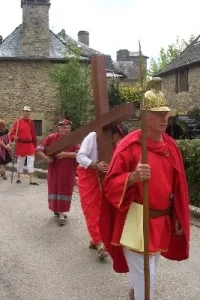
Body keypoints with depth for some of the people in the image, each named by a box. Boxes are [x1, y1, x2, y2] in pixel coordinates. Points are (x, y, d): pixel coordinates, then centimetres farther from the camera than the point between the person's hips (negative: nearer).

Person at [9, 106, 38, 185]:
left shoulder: (31, 122, 7)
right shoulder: (18, 122, -5)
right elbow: (12, 133, -6)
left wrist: (35, 144, 13)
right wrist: (14, 137, -27)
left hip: (30, 144, 3)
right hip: (21, 144, -3)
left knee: (31, 161, -1)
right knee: (20, 161, 9)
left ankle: (32, 180, 1)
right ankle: (18, 177, 26)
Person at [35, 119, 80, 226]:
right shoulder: (51, 138, -3)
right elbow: (38, 150, -4)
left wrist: (65, 154, -21)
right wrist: (46, 158, -21)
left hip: (68, 171, 0)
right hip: (54, 170, 0)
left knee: (65, 190, 5)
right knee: (54, 189, 8)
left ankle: (60, 212, 18)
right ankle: (57, 210, 25)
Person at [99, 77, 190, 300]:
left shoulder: (170, 145, 4)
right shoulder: (130, 145, -16)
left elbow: (177, 186, 12)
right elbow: (110, 185, -16)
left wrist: (178, 219, 14)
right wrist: (133, 177, -35)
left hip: (162, 221, 7)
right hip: (136, 222, -7)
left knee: (148, 269, 25)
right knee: (145, 277, 0)